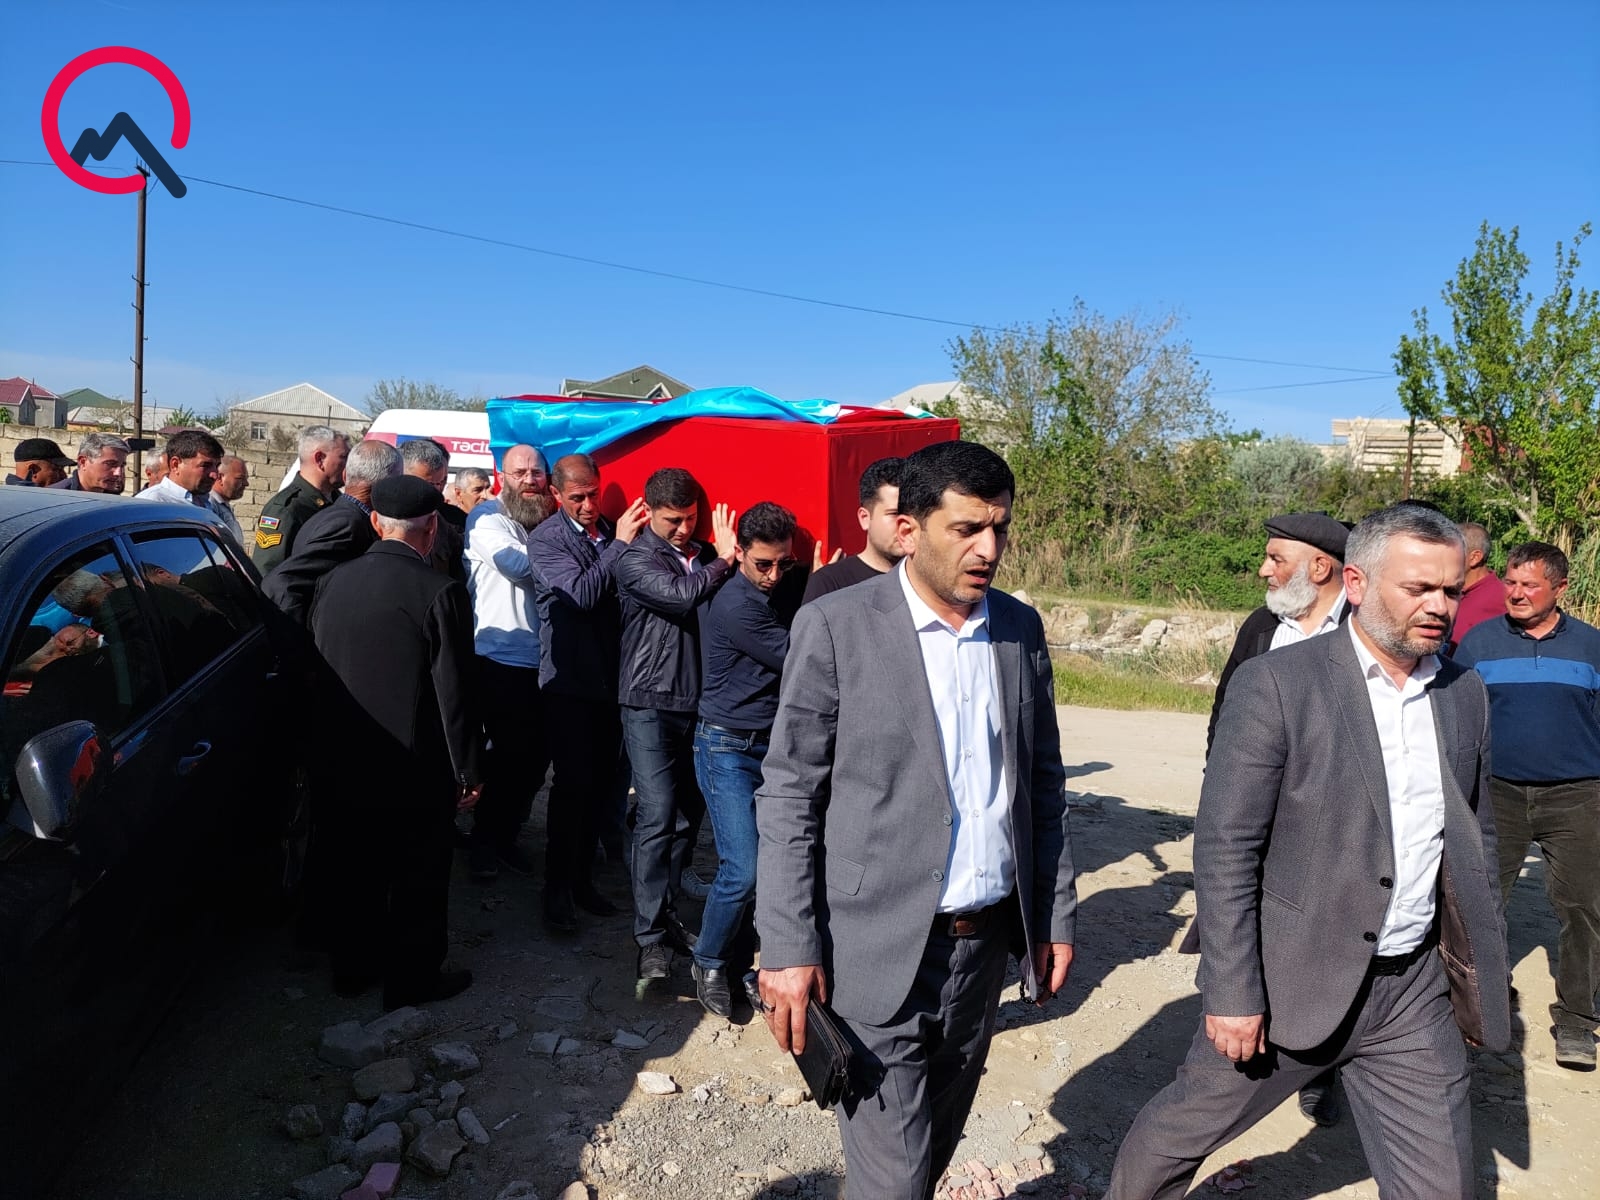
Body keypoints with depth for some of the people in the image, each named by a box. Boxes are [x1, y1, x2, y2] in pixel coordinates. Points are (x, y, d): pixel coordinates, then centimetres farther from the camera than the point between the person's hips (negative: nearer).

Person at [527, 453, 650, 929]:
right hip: (570, 680, -5)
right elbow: (581, 593, -21)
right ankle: (558, 889, 10)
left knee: (602, 783, 11)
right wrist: (620, 544, -20)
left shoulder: (611, 530, 8)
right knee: (573, 786, -3)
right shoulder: (546, 540, -6)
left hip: (611, 678, 5)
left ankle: (583, 877, 26)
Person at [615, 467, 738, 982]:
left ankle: (665, 911, 26)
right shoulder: (636, 559, -4)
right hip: (651, 703, -5)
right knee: (658, 816, -9)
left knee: (688, 814, 10)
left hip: (697, 702, 5)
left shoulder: (704, 556, 10)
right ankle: (651, 936, -1)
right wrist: (723, 561, -8)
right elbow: (682, 596, -20)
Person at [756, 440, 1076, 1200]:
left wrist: (1056, 916, 9)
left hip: (986, 940, 5)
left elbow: (1043, 785, 10)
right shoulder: (836, 627, -11)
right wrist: (788, 948, -12)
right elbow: (787, 798, -9)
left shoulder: (1021, 629, 4)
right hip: (878, 950, -4)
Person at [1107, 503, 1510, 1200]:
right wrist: (1231, 992, -15)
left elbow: (1476, 837, 16)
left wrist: (1483, 973, 13)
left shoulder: (1466, 695, 5)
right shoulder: (1276, 684, -14)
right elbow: (1225, 850, -15)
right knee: (1179, 1132, 12)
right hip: (1292, 984, -4)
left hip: (1416, 993, 5)